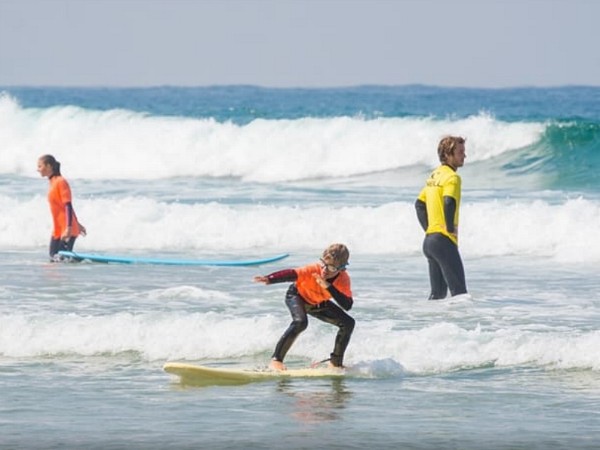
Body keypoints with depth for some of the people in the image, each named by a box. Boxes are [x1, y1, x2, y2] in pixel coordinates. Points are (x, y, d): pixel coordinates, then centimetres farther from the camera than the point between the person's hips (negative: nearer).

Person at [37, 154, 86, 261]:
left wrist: (69, 228, -29)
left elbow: (68, 206, -22)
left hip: (66, 230, -9)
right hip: (57, 230, 9)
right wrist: (77, 224, 24)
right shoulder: (53, 182, 12)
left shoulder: (60, 182, -16)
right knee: (54, 258, 10)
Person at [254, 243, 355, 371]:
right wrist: (269, 279, -69)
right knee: (300, 322, -35)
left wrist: (328, 287, -47)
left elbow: (347, 305, -36)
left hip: (318, 304, 5)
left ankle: (336, 362, 10)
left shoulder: (343, 279, -27)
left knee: (348, 323, -5)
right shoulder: (314, 270, -36)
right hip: (297, 296, -5)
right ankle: (276, 360, -28)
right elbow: (291, 274, -51)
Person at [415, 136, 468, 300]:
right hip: (444, 240, -9)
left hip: (429, 240, 9)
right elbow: (449, 202, -29)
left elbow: (419, 203, 24)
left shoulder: (435, 175, 17)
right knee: (459, 292, -9)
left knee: (438, 292, 14)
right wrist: (451, 228, -17)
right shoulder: (451, 177, -12)